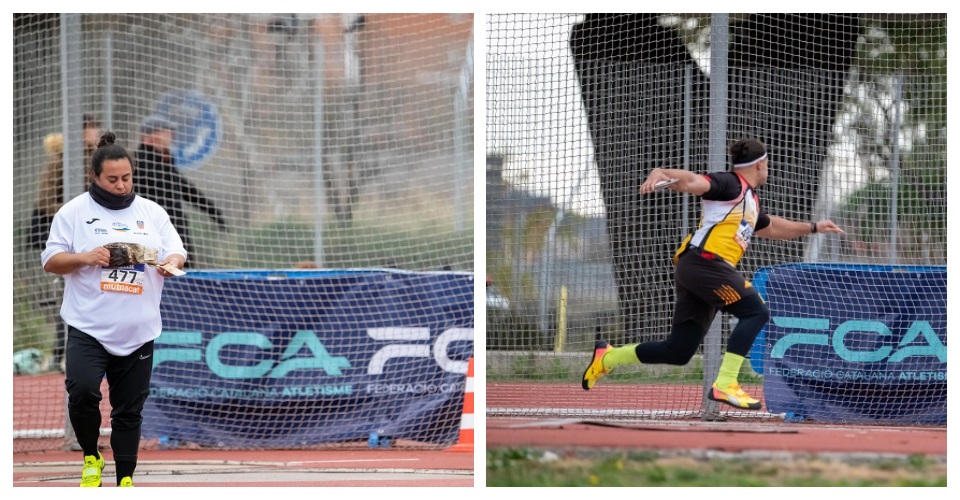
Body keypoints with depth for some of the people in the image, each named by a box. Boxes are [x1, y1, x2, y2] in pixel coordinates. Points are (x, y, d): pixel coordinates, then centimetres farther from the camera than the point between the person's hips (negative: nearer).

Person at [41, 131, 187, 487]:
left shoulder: (152, 213, 9)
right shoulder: (74, 212, 2)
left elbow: (176, 254, 8)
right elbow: (51, 261, 0)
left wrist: (172, 264, -16)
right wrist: (84, 258, -18)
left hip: (138, 332, 2)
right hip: (88, 327, -2)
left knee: (129, 410, 6)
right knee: (82, 391, -21)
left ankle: (126, 479, 17)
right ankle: (91, 457, 4)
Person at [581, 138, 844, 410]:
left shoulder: (750, 201, 28)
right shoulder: (729, 184, -2)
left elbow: (771, 227, 47)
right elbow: (692, 181, -19)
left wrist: (813, 227, 48)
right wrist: (657, 176, -38)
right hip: (704, 261, -9)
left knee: (678, 352, 6)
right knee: (755, 311, -15)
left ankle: (607, 357, 18)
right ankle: (725, 384, -22)